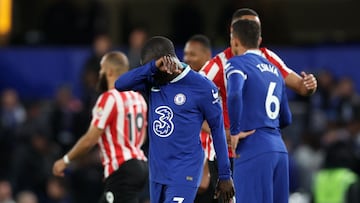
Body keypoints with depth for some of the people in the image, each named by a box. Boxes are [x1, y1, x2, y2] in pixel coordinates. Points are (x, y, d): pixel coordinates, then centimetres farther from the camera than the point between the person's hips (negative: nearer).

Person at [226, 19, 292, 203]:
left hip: (253, 148, -7)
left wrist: (234, 132, -13)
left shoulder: (237, 64, -1)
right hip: (279, 148, 7)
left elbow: (234, 95, -22)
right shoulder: (274, 70, 21)